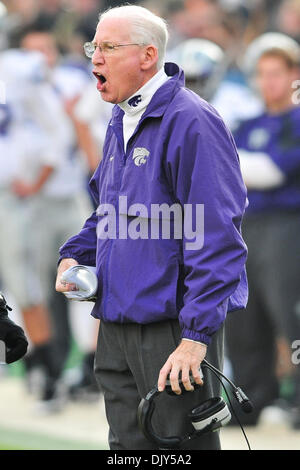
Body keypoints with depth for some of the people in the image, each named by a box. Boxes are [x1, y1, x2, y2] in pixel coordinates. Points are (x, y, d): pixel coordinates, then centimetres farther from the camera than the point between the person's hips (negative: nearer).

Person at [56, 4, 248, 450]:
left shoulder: (191, 122, -15)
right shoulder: (121, 122, 14)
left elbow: (216, 238, -20)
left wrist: (197, 335, -24)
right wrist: (75, 255, 9)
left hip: (173, 327, -9)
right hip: (117, 326, 9)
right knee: (129, 445, 13)